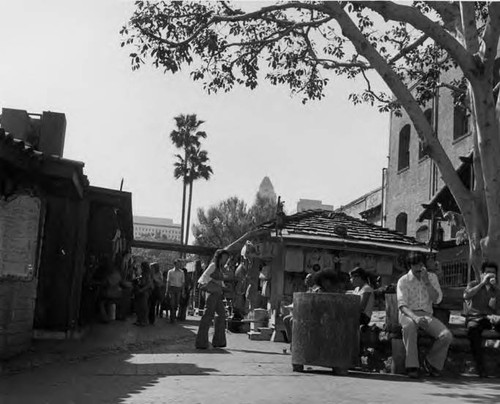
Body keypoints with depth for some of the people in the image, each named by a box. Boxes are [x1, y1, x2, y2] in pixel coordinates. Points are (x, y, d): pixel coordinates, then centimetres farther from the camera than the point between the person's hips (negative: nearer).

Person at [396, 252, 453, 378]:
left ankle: (432, 362, 2)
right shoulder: (403, 281, 0)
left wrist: (426, 282, -14)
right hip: (408, 314, -3)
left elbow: (436, 300, -3)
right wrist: (415, 317, -31)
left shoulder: (432, 277, 10)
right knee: (410, 325, -40)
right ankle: (412, 367, -34)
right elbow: (402, 305, -12)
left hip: (426, 314, 3)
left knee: (447, 336, -23)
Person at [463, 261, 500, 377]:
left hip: (489, 316, 2)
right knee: (473, 328, -39)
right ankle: (480, 367, -38)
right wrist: (482, 283, -4)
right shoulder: (473, 284, 17)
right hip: (474, 317, -2)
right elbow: (466, 296, -7)